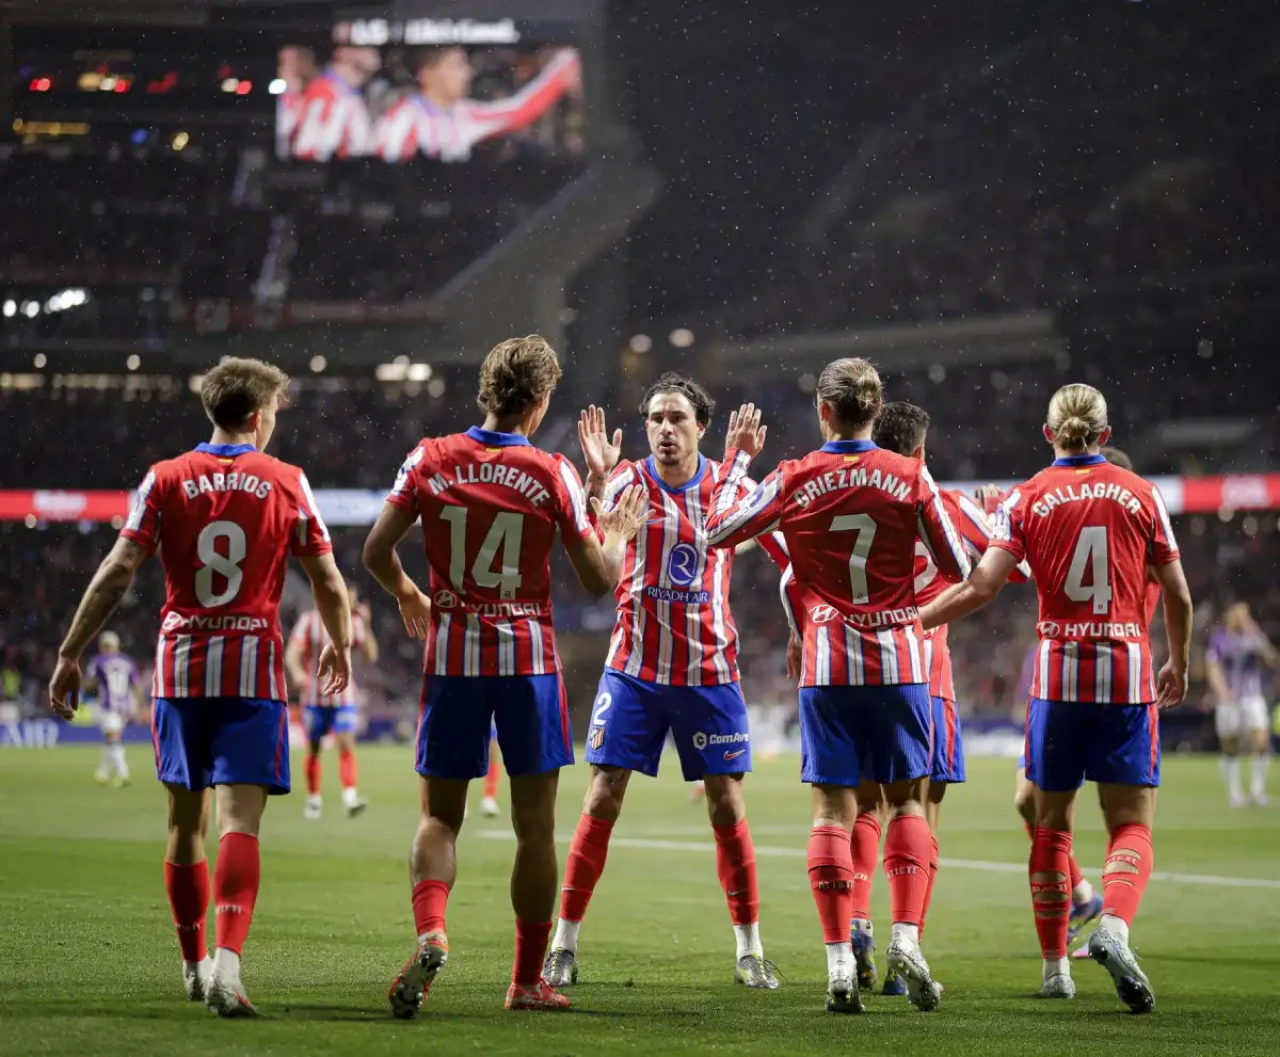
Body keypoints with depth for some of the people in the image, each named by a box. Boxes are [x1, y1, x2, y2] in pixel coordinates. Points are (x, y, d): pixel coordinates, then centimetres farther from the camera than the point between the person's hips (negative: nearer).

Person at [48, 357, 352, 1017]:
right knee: (239, 821, -9)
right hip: (253, 668, -2)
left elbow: (117, 572, -4)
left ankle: (194, 963, 26)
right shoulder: (286, 482, 1)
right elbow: (327, 580, 4)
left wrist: (70, 653, -1)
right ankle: (227, 962, -27)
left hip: (181, 665, 2)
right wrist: (340, 646, 21)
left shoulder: (166, 479, 3)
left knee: (185, 821, 15)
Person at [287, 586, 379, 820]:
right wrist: (297, 672, -32)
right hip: (314, 696, -1)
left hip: (344, 697, 1)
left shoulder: (354, 623, 1)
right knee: (313, 749, 7)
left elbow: (371, 656, -2)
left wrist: (366, 626, -12)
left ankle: (350, 796, -22)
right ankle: (313, 799, 21)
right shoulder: (310, 621, -6)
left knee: (346, 745, -14)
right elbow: (292, 654, -10)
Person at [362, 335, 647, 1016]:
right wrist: (619, 532, 19)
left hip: (452, 653, 1)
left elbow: (375, 553, 0)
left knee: (439, 815, 8)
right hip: (528, 658, -1)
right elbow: (598, 579, -1)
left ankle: (430, 933, -19)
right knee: (535, 826, 7)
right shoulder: (552, 475, -5)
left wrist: (408, 596, 20)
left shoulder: (430, 461, -1)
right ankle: (527, 981, 11)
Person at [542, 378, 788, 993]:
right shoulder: (630, 481, -4)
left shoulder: (727, 485, 2)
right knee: (602, 800, -5)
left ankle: (750, 952, 12)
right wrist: (596, 482, -41)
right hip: (634, 665, -1)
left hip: (709, 669, 1)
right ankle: (564, 946, 3)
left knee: (727, 806, 1)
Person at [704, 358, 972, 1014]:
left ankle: (839, 960, -5)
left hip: (826, 665, 0)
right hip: (898, 660, 0)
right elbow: (958, 570, 2)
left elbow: (716, 534, 8)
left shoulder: (793, 480, -3)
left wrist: (737, 459, 17)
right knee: (908, 799, 10)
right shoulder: (911, 478, -3)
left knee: (833, 809, 2)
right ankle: (906, 937, -6)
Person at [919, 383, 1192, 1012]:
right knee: (1131, 824, 2)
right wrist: (1178, 663, 21)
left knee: (1052, 823, 12)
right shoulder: (1141, 496, 3)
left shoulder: (1027, 500, 1)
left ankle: (1055, 967, 14)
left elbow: (981, 587, -8)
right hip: (1128, 675, 0)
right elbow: (1177, 594, 5)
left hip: (1058, 671, 0)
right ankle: (1113, 929, -25)